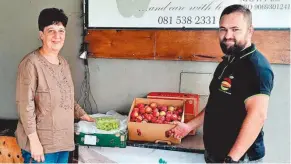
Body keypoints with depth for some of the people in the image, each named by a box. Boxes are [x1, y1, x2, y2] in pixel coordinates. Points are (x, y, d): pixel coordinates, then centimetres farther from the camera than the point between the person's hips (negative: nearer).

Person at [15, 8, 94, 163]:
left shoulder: (63, 63, 7)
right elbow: (25, 105, -18)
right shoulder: (31, 63, -17)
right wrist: (34, 140, -18)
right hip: (41, 143, -7)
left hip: (63, 140, 7)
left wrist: (82, 114, 18)